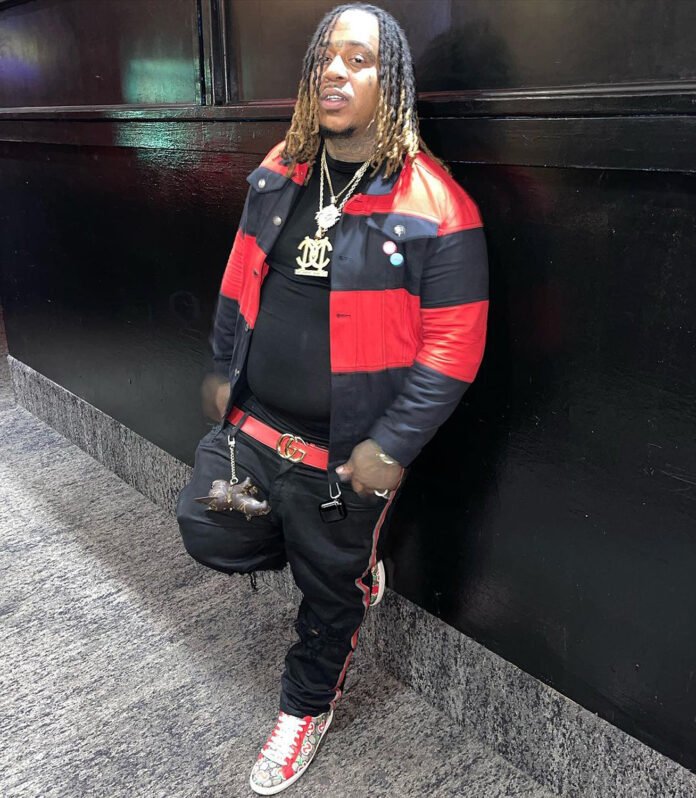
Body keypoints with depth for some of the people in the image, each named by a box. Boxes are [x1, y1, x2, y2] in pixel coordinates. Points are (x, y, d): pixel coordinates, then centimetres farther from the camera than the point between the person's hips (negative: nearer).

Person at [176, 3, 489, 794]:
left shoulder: (430, 205, -17)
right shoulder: (280, 171, 2)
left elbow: (452, 348, -15)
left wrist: (393, 446, -17)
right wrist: (223, 367, 14)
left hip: (345, 451, -5)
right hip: (249, 423, 6)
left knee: (328, 588, 14)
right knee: (211, 534, 13)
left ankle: (307, 705, 45)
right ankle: (350, 561, 35)